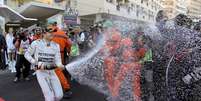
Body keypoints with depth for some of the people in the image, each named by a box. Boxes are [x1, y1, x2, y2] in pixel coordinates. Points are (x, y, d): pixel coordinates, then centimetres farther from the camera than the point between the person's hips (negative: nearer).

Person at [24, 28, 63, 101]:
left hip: (52, 72, 4)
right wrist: (36, 63, -11)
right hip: (41, 72, -4)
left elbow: (57, 60, -5)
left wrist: (61, 65, -28)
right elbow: (27, 55, 2)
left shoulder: (56, 45, 1)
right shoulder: (36, 43, -7)